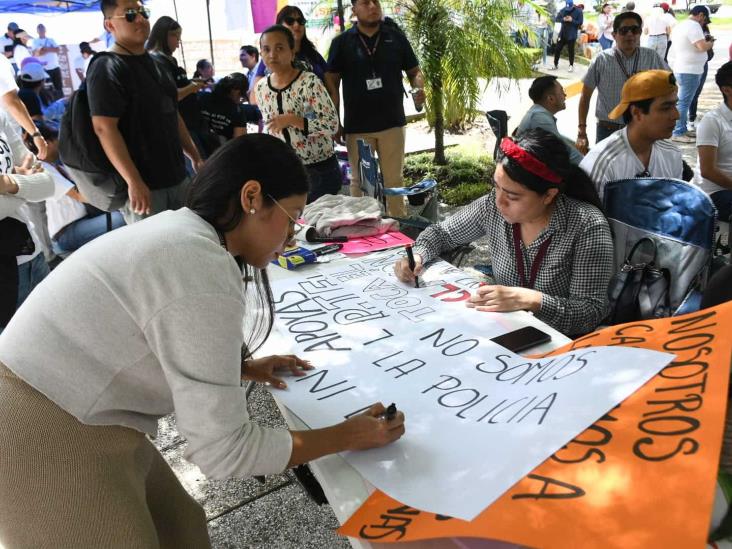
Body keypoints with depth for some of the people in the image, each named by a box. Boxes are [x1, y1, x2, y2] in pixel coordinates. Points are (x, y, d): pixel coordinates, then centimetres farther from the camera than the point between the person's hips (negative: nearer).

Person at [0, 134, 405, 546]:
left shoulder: (179, 232, 5)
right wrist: (347, 436, -11)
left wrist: (244, 367, 17)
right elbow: (222, 450, -21)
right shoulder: (204, 274, -25)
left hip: (66, 420, 9)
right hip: (50, 444, -9)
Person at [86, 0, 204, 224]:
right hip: (145, 185, -8)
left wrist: (195, 156, 19)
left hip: (177, 178, 8)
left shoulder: (153, 63, 16)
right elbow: (104, 128, -19)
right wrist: (134, 182, -25)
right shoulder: (107, 68, -10)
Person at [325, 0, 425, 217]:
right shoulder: (342, 42, 1)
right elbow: (331, 82, 2)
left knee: (394, 178, 8)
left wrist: (418, 88, -12)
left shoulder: (396, 37, 5)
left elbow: (414, 71, 11)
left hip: (392, 122, 1)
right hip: (357, 126, -1)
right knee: (359, 180, 8)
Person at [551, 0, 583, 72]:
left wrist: (572, 20, -22)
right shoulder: (562, 10, 2)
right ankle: (556, 65, 18)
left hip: (572, 35, -4)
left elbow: (580, 22, -10)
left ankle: (571, 65, 14)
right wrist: (563, 19, -15)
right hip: (562, 33, 4)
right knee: (557, 49, 5)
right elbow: (556, 19, 4)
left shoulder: (578, 11, -7)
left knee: (570, 50, 1)